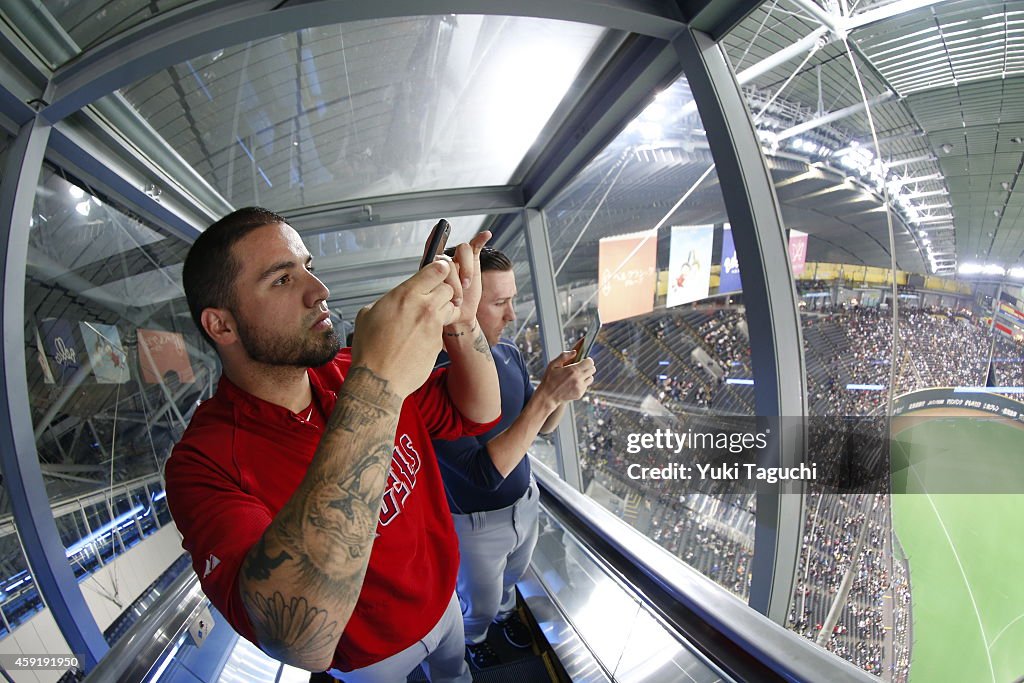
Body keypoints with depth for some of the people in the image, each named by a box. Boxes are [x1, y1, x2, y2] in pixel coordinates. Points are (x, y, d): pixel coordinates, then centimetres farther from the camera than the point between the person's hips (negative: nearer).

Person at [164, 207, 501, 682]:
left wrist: (460, 321, -33)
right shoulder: (205, 461, -32)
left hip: (442, 599, 4)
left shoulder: (350, 373, -17)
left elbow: (476, 412, -11)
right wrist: (375, 387, -53)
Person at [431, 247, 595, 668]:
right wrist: (547, 394, -39)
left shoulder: (507, 353, -10)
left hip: (525, 503, 6)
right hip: (475, 523, -5)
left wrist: (562, 390, -21)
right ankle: (472, 637, 58)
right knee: (479, 604, 24)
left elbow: (541, 428, 0)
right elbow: (486, 472, -35)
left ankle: (505, 612, 65)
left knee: (511, 576, 34)